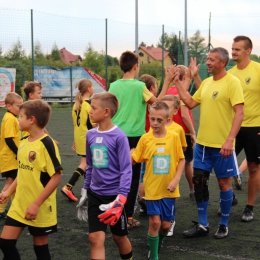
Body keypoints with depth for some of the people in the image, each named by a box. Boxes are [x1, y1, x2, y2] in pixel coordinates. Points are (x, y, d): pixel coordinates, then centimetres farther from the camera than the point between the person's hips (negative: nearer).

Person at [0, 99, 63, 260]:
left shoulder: (46, 144, -18)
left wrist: (36, 204, -22)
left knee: (40, 247, 7)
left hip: (40, 208, -7)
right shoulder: (24, 143, 5)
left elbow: (56, 177, -20)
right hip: (19, 205, 7)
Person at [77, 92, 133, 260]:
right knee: (96, 237, -4)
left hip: (114, 195, -4)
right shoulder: (90, 135, 1)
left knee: (119, 236, 13)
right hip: (95, 194, 4)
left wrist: (121, 198, -24)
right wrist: (85, 190, 16)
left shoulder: (119, 136, -16)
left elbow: (126, 169, -16)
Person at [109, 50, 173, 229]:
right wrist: (167, 81, 3)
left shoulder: (114, 86, 3)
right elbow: (158, 102, -2)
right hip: (134, 136, -4)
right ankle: (128, 217, 8)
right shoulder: (139, 86, -11)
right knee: (133, 177, 5)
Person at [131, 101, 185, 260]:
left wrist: (176, 179, -9)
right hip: (152, 188, -1)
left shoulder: (174, 137, -5)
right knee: (155, 222, -7)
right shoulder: (145, 139, -5)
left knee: (166, 224, 9)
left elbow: (181, 159, 1)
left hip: (168, 189, 1)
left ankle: (159, 241, 43)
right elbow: (133, 160, -2)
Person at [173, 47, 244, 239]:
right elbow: (190, 103, 16)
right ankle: (202, 224, 20)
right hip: (202, 142, 7)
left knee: (224, 182, 6)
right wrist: (177, 82, 9)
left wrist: (230, 140, -24)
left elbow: (240, 113, -17)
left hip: (222, 145, -7)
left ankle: (224, 225, 21)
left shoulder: (232, 82, -12)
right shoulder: (206, 82, 10)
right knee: (199, 181, 8)